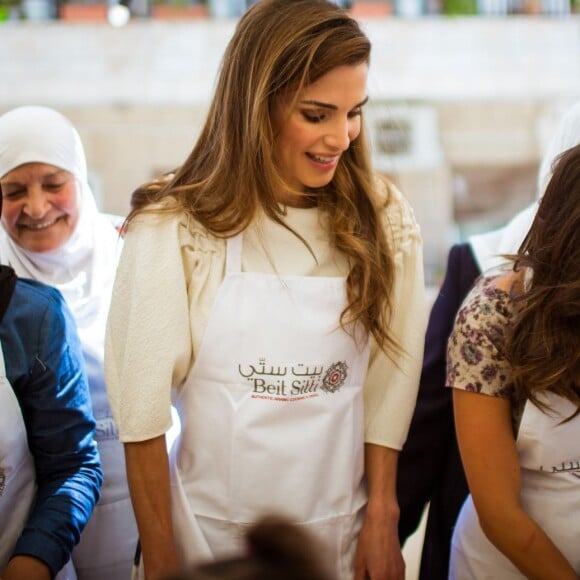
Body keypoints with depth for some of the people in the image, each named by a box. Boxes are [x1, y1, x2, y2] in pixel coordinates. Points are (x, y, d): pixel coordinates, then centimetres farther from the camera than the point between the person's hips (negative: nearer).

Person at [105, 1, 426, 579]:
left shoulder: (384, 221, -4)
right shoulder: (173, 228, -13)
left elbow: (389, 383, -2)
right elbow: (142, 410, -10)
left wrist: (382, 517, -6)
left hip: (340, 532, 2)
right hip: (208, 531, -2)